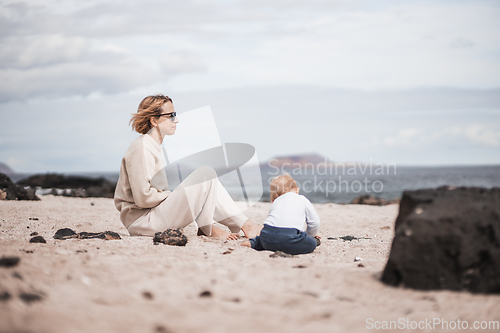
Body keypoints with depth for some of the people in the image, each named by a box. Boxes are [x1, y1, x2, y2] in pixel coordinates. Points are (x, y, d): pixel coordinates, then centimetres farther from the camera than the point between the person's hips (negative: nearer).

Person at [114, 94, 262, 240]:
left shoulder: (153, 147, 17)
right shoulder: (141, 148, -15)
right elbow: (143, 198, -22)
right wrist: (175, 196, -9)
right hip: (143, 222, -11)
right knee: (205, 173, -14)